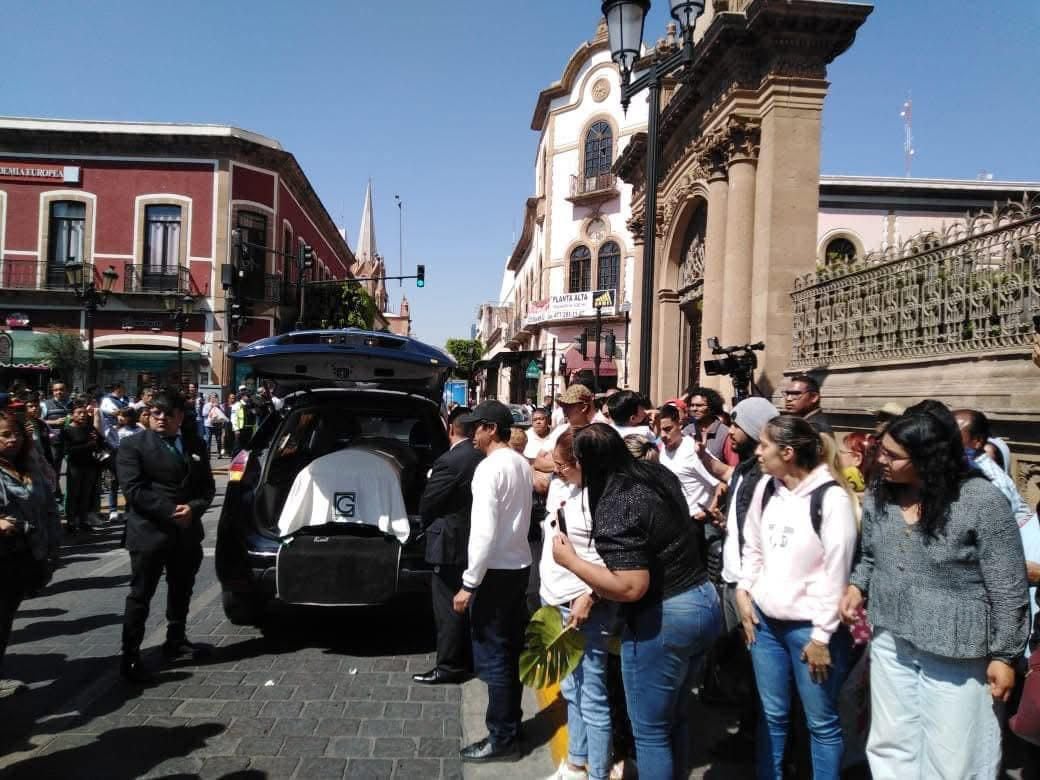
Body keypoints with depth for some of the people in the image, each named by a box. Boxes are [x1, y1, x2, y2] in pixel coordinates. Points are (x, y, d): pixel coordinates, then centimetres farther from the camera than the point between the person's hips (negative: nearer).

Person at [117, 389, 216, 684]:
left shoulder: (195, 445, 9)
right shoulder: (133, 445, -5)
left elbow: (207, 487, 9)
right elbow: (134, 490, -14)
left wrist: (193, 508, -11)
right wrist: (170, 511, -20)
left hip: (187, 534, 5)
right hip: (148, 534, -5)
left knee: (181, 591, 18)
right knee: (140, 596, 1)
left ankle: (176, 640, 35)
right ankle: (130, 657, 9)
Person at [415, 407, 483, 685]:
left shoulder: (448, 462, -21)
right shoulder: (484, 458, 2)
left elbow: (426, 505, -14)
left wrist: (429, 527, 7)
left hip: (451, 545, -8)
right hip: (476, 542, 8)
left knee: (449, 608, 2)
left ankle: (448, 666, 10)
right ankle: (468, 657, 29)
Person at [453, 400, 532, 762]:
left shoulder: (489, 468, -19)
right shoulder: (522, 464, 8)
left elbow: (484, 533, -24)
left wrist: (468, 584, -18)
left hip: (495, 572, -9)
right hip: (519, 565, 9)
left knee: (492, 658, 2)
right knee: (509, 653, 18)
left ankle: (502, 738, 12)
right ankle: (510, 726, 30)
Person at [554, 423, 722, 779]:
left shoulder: (614, 506, -22)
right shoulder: (659, 474, 4)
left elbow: (630, 588, -27)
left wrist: (571, 561, -16)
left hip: (662, 620, -9)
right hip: (704, 601, 9)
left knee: (650, 731, 10)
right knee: (674, 717, 25)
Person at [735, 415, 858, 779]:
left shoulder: (831, 497, -15)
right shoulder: (765, 488, 3)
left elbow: (837, 572, -14)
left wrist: (821, 636, -12)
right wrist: (743, 592, 5)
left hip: (809, 626, -5)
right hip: (765, 619, 5)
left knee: (821, 722, 9)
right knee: (772, 715, 17)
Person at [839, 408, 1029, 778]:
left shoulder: (981, 501, -19)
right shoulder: (878, 498, -1)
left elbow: (1008, 589, -13)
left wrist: (1004, 655, -9)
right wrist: (857, 587, -5)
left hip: (956, 654, -5)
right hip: (891, 643, 5)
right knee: (891, 746, 20)